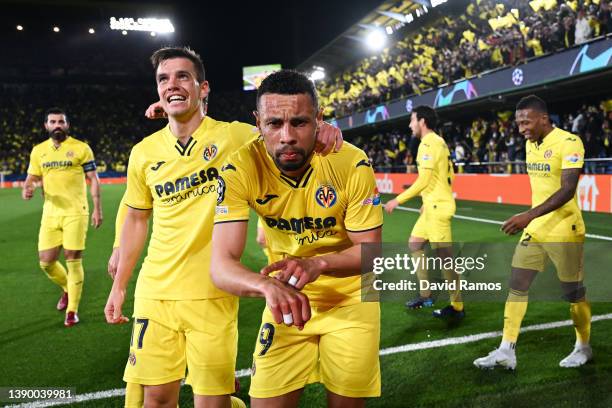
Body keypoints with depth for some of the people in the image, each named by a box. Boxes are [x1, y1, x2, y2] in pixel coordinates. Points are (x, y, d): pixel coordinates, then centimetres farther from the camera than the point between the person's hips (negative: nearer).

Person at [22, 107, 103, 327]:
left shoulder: (81, 148, -1)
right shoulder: (38, 151, 11)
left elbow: (93, 180, -1)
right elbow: (32, 178, 15)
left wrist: (97, 208, -7)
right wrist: (27, 189, -9)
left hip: (75, 213, -4)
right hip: (50, 213, 4)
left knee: (73, 260, -3)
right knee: (46, 261, 4)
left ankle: (72, 310, 10)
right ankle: (67, 289, 35)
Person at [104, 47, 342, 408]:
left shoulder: (235, 136, -8)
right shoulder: (144, 153, 4)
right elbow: (136, 220, 14)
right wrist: (119, 286, 16)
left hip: (212, 295, -3)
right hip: (154, 293, 4)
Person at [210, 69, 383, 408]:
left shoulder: (352, 164, -22)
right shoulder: (241, 170, -22)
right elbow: (221, 264, -26)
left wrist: (318, 263, -34)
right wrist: (268, 285, -48)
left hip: (351, 296, 0)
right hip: (288, 298, 1)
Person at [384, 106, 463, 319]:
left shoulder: (428, 143, -15)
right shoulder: (438, 142, 14)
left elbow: (423, 181, -20)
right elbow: (450, 175, 18)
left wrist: (397, 200, -15)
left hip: (438, 206, -10)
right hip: (433, 205, 10)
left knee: (444, 255, -5)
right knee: (414, 243, 16)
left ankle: (457, 307, 3)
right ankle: (425, 295, 22)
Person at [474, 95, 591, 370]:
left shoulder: (569, 143, -16)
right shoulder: (531, 144, 8)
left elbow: (567, 190, -26)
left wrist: (529, 215, -33)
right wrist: (531, 219, 18)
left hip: (564, 231, -7)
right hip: (535, 229, 7)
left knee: (573, 292, 7)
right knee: (517, 286, 3)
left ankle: (583, 348, 29)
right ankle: (507, 351, 9)